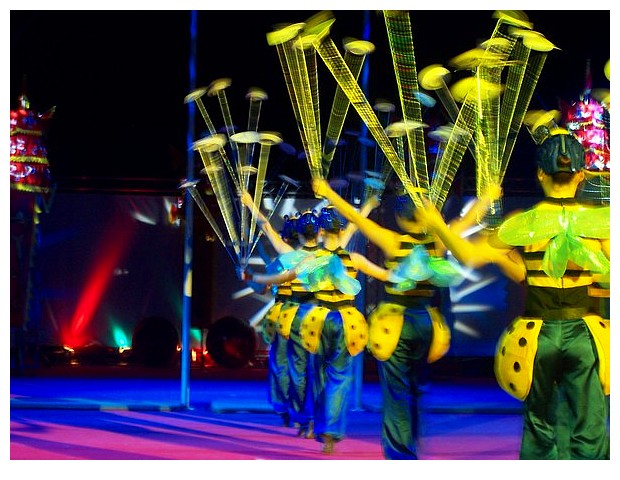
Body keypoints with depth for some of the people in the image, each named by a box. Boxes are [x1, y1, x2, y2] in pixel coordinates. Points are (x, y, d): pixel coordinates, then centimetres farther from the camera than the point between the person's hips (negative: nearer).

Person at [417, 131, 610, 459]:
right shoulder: (601, 221, -4)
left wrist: (438, 226, 4)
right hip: (583, 334, -1)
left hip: (538, 334, 1)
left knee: (540, 425, 16)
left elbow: (469, 256, -5)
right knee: (590, 432, 4)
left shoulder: (525, 223, -5)